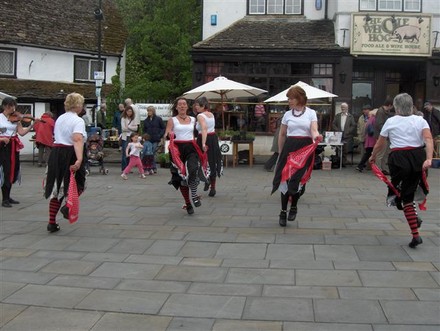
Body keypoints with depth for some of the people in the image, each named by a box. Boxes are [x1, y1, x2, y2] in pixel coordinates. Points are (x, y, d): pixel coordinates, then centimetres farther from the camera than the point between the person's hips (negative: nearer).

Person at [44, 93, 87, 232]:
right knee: (78, 184, 14)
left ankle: (52, 222, 11)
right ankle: (68, 206, -12)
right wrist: (79, 159, -37)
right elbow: (77, 140, -26)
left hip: (56, 153, 7)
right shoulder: (78, 121, -12)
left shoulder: (60, 119, 13)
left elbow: (56, 135, 16)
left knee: (57, 187, 12)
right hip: (70, 155, -7)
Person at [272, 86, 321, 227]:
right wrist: (280, 153, 14)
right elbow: (282, 135, 14)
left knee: (298, 179, 1)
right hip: (290, 147, 1)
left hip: (305, 148, -1)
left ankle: (294, 206, 25)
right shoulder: (287, 114, 6)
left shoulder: (311, 113, 1)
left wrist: (316, 136, -34)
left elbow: (314, 130, -10)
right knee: (286, 178, -1)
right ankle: (283, 211, 10)